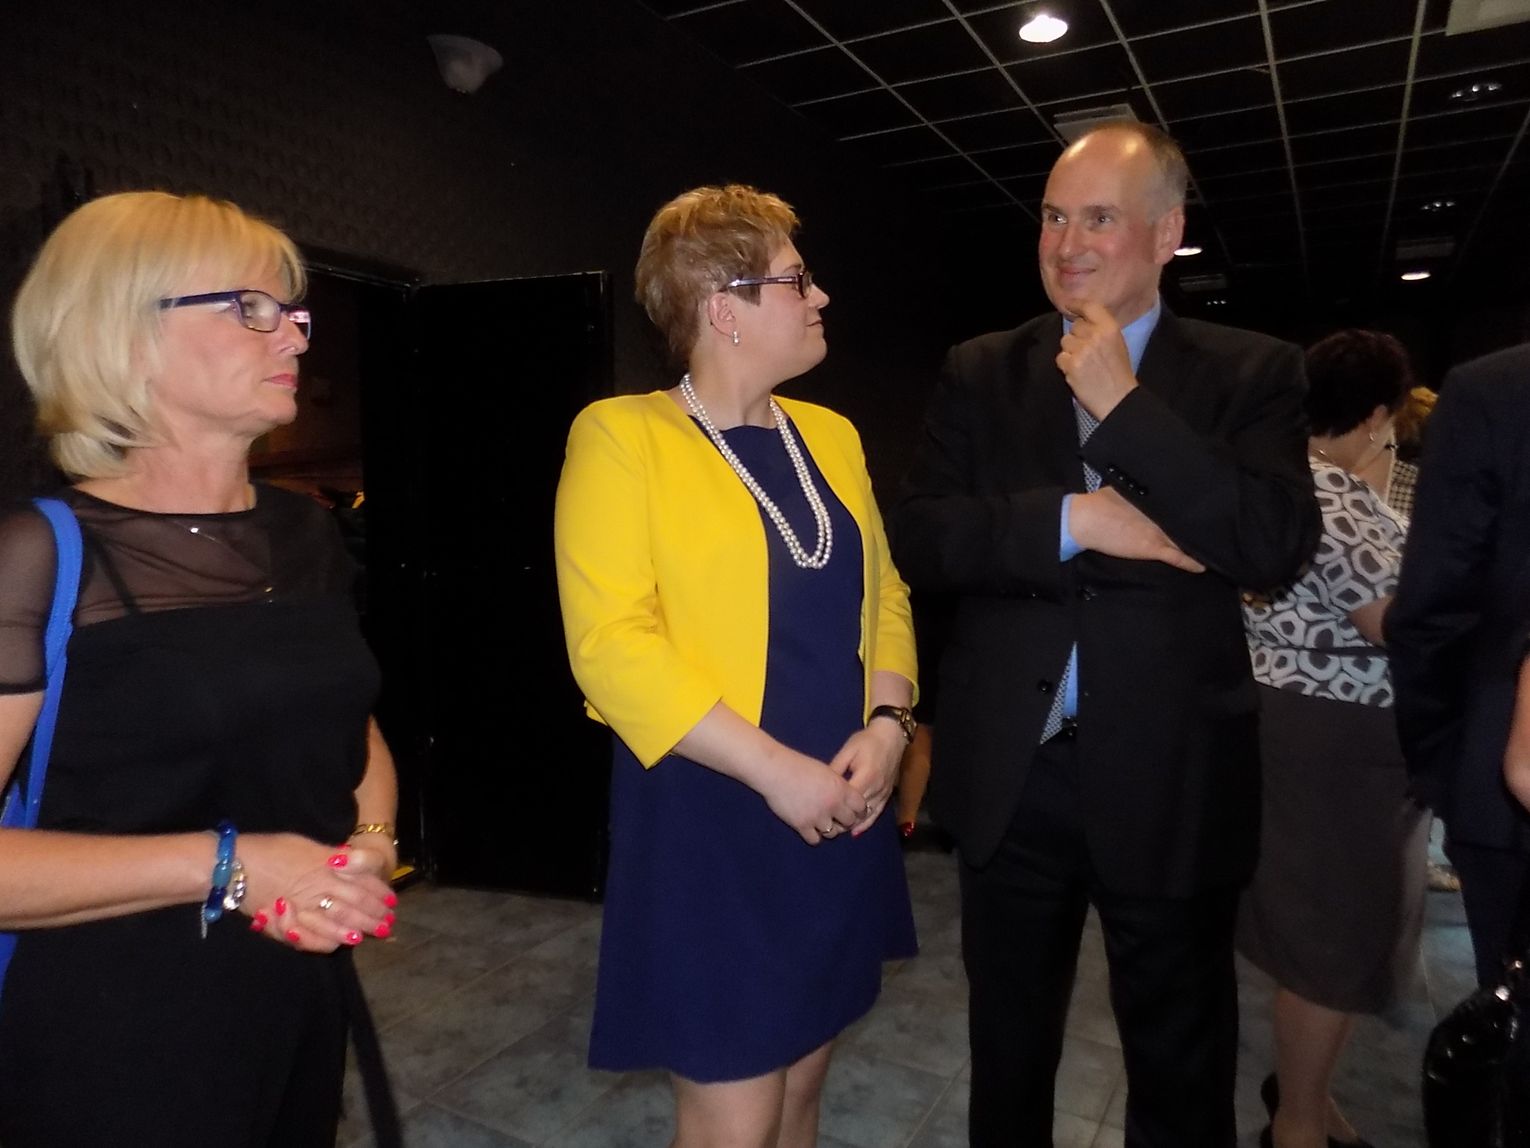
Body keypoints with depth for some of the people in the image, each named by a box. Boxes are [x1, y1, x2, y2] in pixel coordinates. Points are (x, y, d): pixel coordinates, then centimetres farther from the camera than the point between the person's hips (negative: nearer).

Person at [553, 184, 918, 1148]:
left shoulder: (829, 435, 10)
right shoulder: (622, 434, -9)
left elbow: (883, 597, 12)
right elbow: (611, 642, -17)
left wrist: (888, 724, -6)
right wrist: (775, 768, -19)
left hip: (841, 814, 6)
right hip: (711, 823, -6)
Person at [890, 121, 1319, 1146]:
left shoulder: (1250, 373, -2)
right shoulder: (981, 372, 3)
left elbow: (1280, 544, -17)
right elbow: (918, 538, -7)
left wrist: (1123, 401, -18)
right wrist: (1072, 521, -20)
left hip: (1172, 779, -1)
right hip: (1010, 771, 2)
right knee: (1007, 1055, 23)